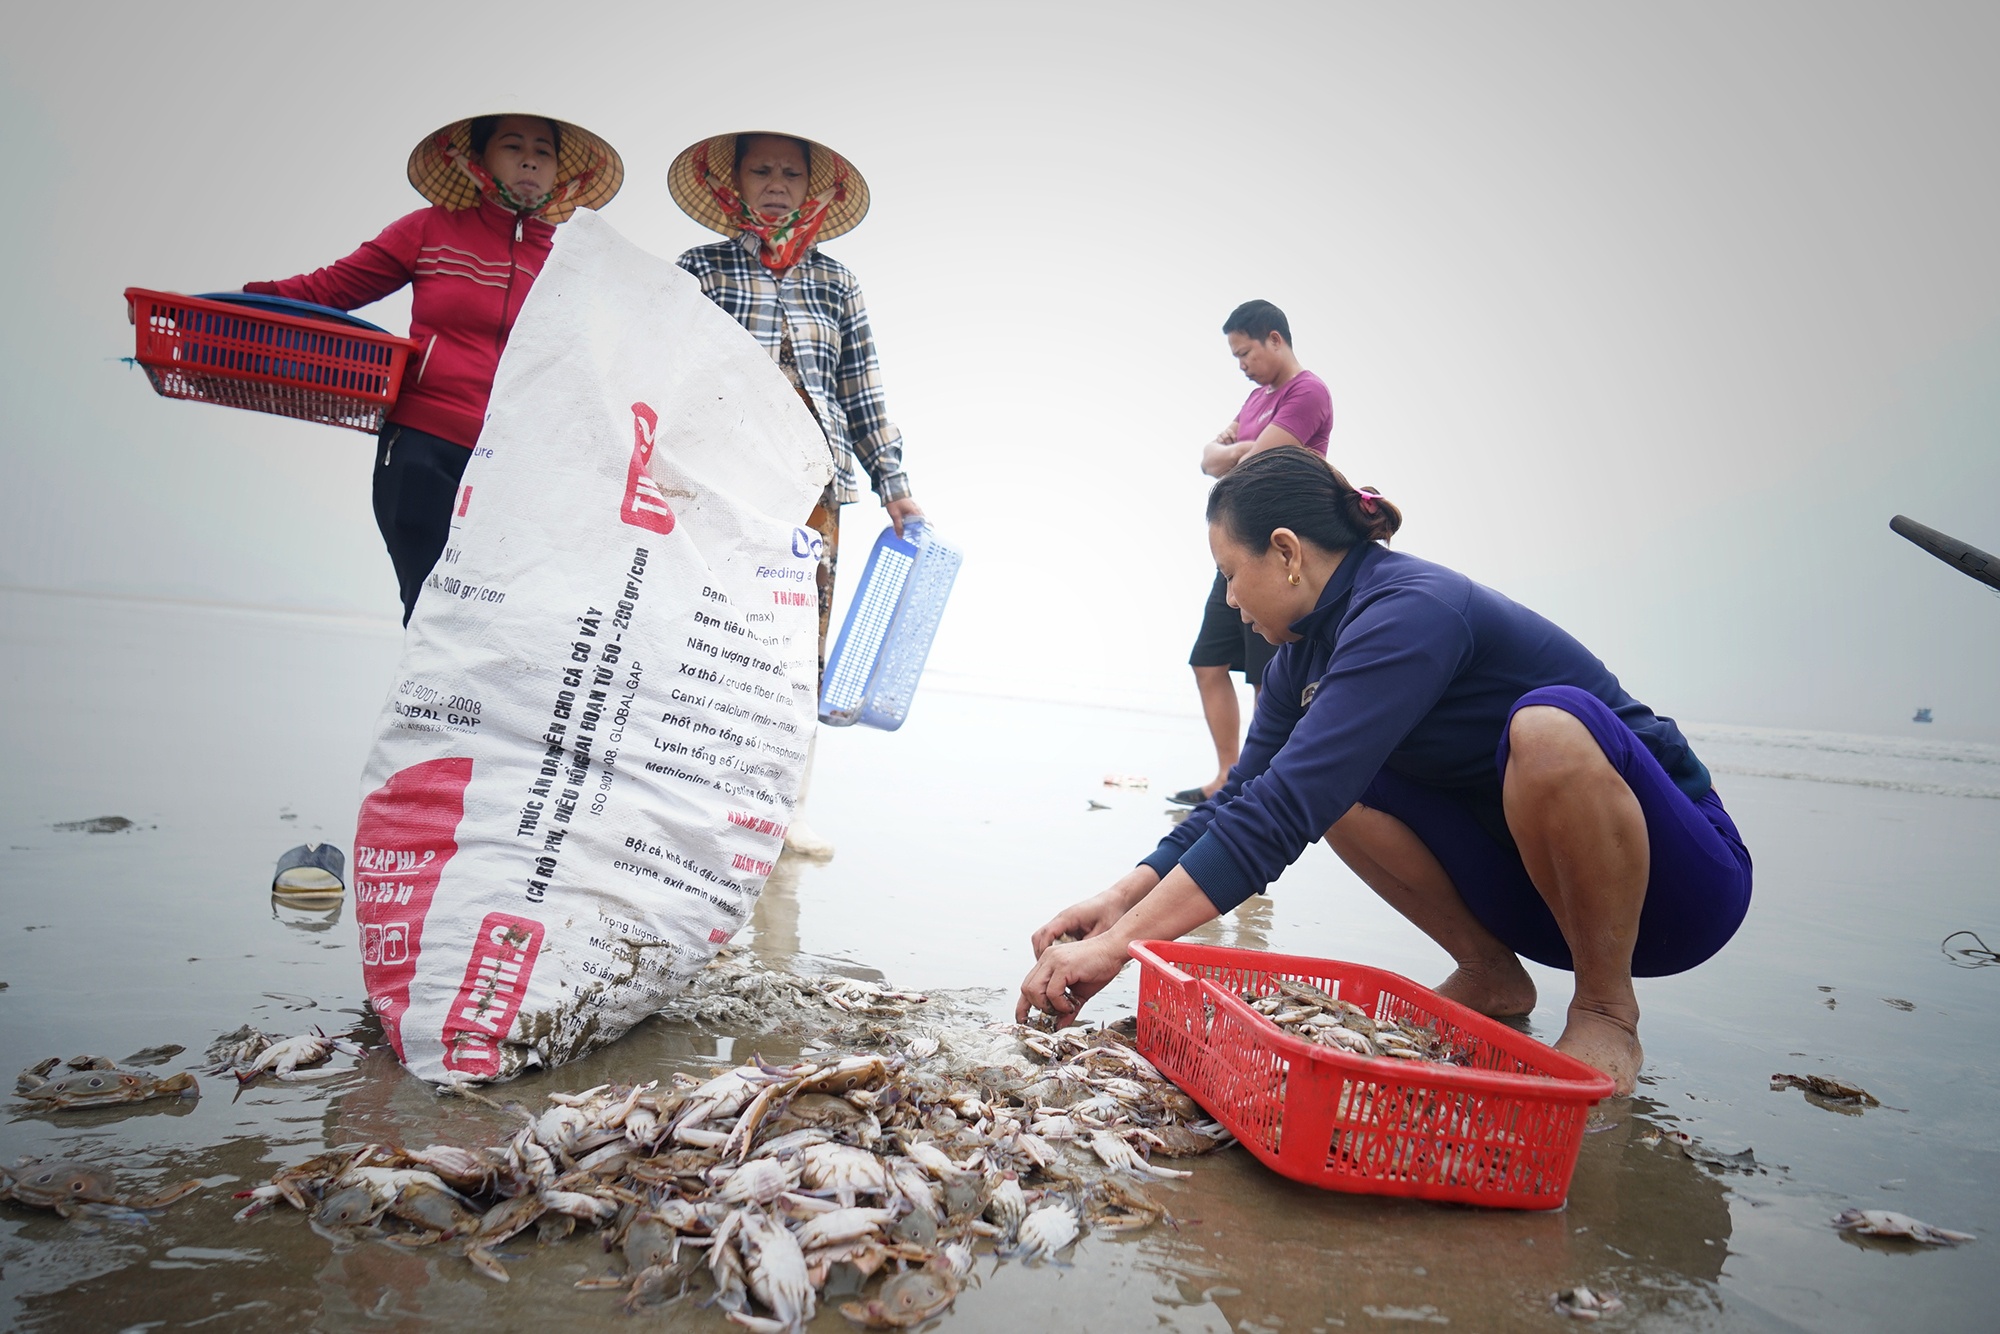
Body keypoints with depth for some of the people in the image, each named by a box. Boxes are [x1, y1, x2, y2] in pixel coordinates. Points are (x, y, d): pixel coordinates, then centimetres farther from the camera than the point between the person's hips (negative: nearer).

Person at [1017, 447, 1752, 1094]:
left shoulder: (1409, 613, -28)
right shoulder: (1310, 643, 0)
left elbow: (1285, 811, -36)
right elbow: (1249, 791, 0)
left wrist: (1117, 944, -34)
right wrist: (1124, 897, -13)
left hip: (1677, 878, -7)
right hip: (1539, 883, 7)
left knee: (1548, 727, -36)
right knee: (1330, 775, -9)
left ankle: (1607, 1009, -12)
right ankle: (1489, 975, 5)